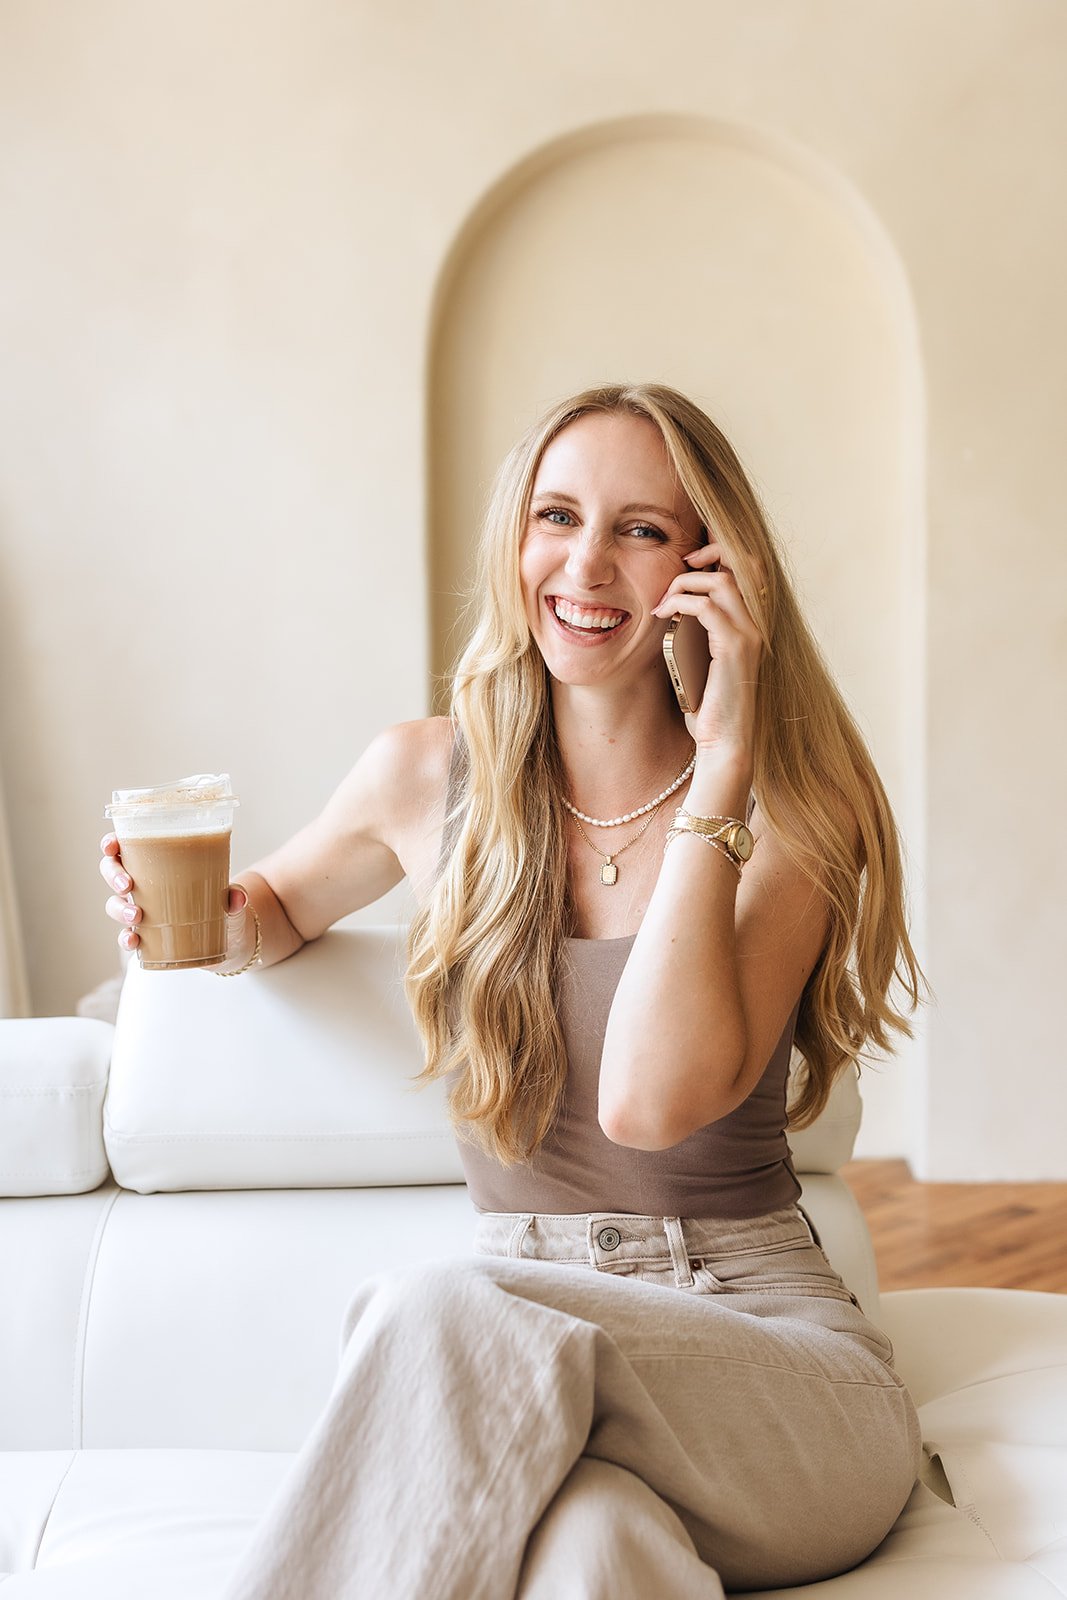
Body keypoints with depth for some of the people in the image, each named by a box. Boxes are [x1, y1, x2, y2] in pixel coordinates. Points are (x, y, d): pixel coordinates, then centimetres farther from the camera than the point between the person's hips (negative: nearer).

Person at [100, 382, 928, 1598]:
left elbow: (652, 1099, -21)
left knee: (446, 1311, -33)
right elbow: (279, 906, 26)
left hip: (774, 1345, -1)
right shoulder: (430, 775, 4)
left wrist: (719, 762, -19)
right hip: (518, 1353, 1)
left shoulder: (785, 813, -5)